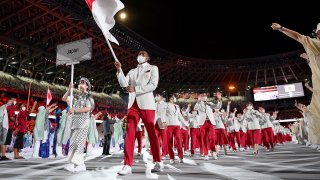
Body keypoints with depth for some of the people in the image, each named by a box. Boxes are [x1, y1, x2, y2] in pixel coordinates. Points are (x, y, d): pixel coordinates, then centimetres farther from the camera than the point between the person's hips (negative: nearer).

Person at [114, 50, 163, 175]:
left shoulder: (153, 68, 10)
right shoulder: (132, 71, 21)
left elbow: (153, 85, -6)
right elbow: (123, 84, 8)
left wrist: (135, 89, -11)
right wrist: (119, 70, -3)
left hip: (146, 103, -4)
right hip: (133, 103, 4)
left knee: (151, 133, 1)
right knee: (130, 133, -5)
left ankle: (158, 162, 13)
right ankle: (128, 165, -4)